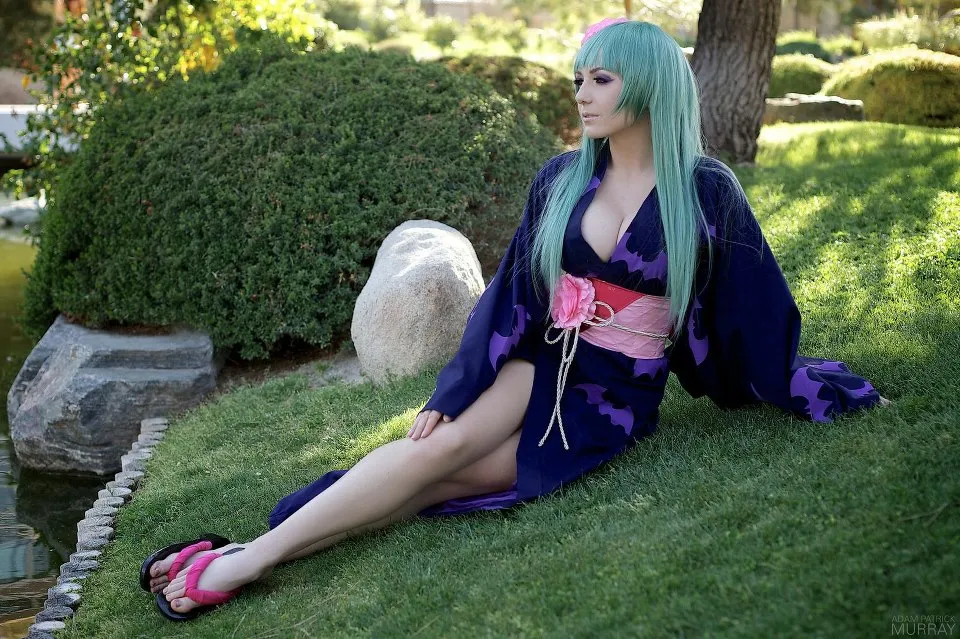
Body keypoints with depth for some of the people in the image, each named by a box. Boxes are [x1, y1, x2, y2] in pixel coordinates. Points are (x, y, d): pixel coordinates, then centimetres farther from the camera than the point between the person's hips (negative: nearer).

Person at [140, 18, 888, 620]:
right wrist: (452, 391, -5)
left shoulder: (706, 193, -8)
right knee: (444, 442, -28)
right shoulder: (563, 179, 1)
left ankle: (253, 559, -25)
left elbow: (759, 316, 0)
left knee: (441, 473, -23)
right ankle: (255, 551, -30)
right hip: (538, 367, 3)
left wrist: (845, 394, 4)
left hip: (614, 406, -3)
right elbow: (511, 293, 2)